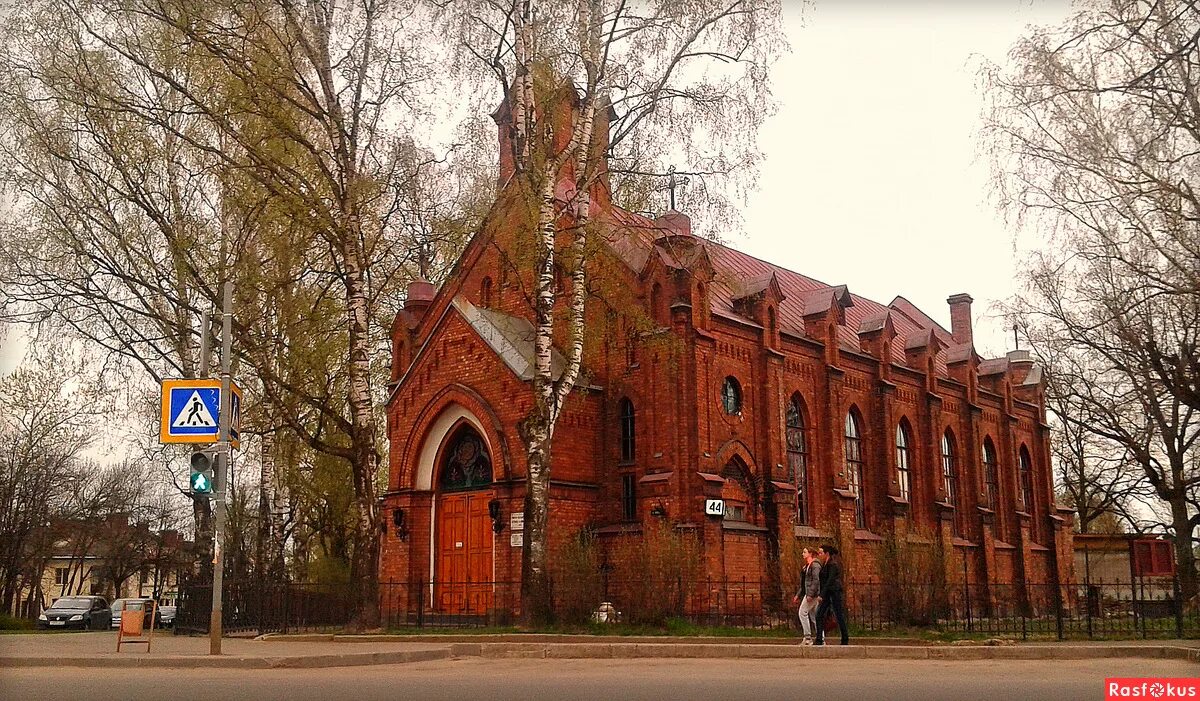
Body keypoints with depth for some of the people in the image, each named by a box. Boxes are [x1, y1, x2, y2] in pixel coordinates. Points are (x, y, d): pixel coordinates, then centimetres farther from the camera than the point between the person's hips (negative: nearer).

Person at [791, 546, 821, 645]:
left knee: (803, 612, -12)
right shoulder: (806, 566, 20)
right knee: (814, 616, 8)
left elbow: (816, 581, -18)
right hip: (808, 593, 10)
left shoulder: (815, 565, -9)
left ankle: (808, 637, -12)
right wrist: (798, 595, 21)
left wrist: (810, 594, -24)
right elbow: (803, 584, 24)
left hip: (813, 593, -10)